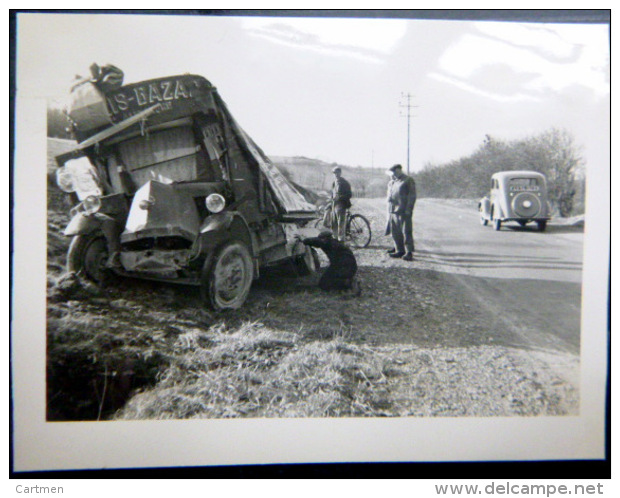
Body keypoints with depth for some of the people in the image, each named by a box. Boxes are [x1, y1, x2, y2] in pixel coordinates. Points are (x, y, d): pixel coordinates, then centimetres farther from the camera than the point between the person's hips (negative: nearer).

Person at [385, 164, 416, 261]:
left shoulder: (408, 181, -4)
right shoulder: (391, 182, 19)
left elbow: (412, 196, -10)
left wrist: (408, 209, -17)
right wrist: (389, 210, 17)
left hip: (404, 212, -8)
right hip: (393, 212, 8)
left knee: (406, 232, -7)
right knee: (395, 233, 9)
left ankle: (409, 252, -5)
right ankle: (399, 250, 18)